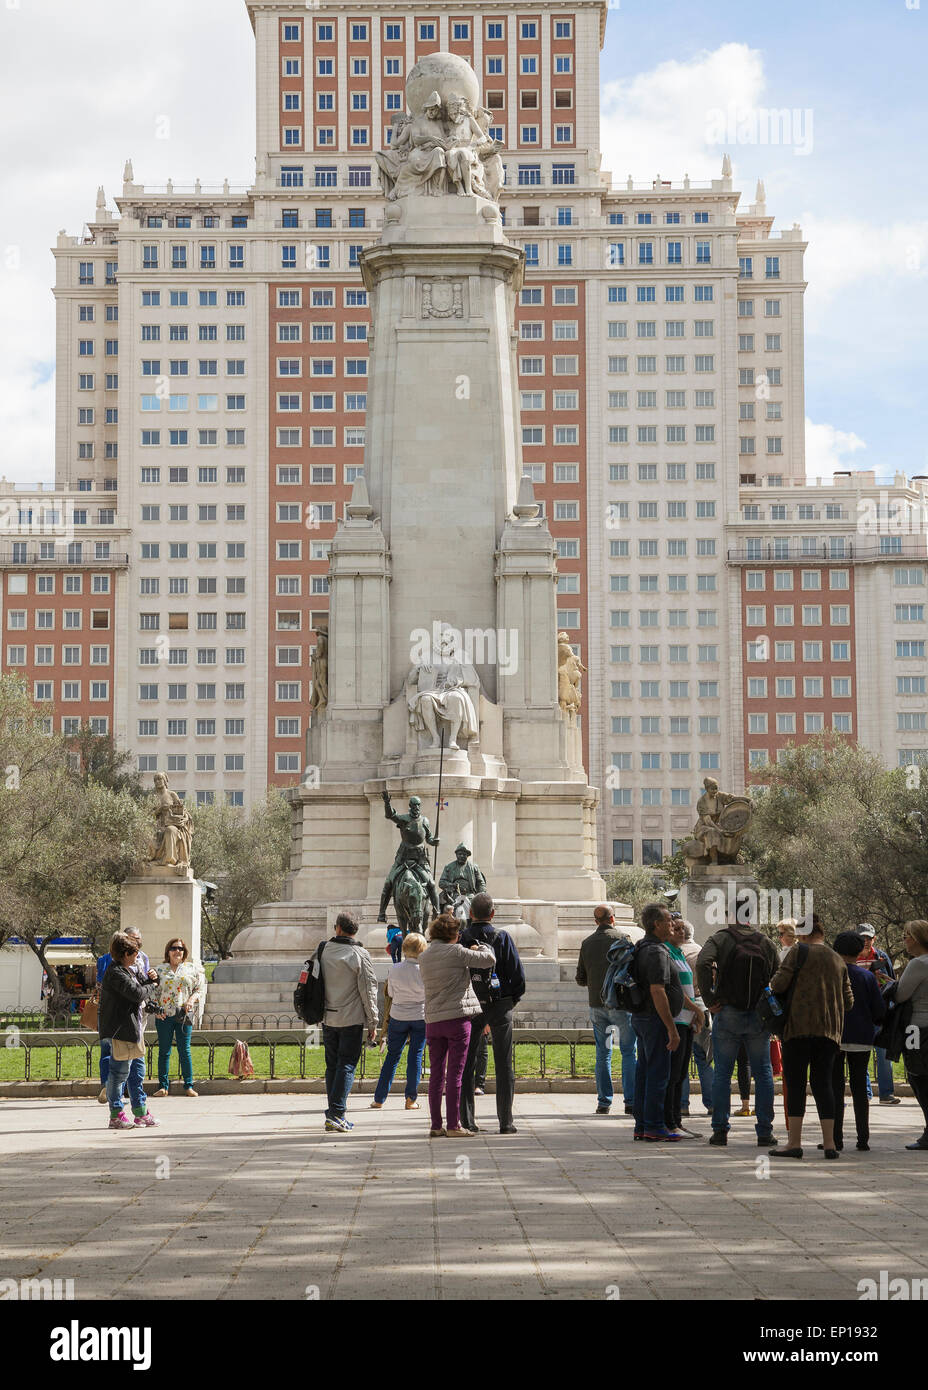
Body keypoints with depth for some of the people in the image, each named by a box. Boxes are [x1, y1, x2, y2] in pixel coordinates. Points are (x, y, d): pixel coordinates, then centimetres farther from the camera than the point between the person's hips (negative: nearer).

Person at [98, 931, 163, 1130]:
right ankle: (116, 1115, 2)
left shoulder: (132, 970, 16)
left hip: (132, 1028, 11)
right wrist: (152, 987, -4)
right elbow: (137, 993, -24)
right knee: (119, 1071, -5)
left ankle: (141, 1113, 22)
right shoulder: (116, 973, -17)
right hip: (119, 1029, -11)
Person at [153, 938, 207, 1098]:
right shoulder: (160, 969, 12)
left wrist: (192, 1000, -12)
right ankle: (163, 1086, 7)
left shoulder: (192, 969, 10)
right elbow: (154, 991, 13)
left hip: (184, 1014, -1)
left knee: (185, 1050, -3)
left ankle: (188, 1086, 3)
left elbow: (200, 989, 7)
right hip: (164, 1014, 1)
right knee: (164, 1051, 2)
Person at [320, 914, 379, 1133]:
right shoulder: (360, 956, -10)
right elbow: (368, 991, -9)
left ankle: (334, 1113, 14)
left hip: (328, 1018, 4)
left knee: (332, 1065, 12)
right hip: (352, 1020, -4)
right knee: (346, 1065, -3)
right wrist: (372, 1022, -2)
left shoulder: (324, 951, 4)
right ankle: (336, 1115, -11)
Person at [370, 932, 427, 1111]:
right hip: (421, 1017, -1)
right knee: (416, 1056, 7)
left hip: (398, 1017, 1)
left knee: (392, 1056, 10)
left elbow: (390, 993, 1)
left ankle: (379, 1099, 10)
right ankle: (411, 1099, 5)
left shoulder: (394, 970, -10)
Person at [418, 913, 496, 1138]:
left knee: (436, 1074, 9)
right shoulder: (456, 953, -10)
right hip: (458, 1017, -6)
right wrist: (480, 948, 12)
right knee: (455, 1073, -3)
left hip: (433, 1020, 6)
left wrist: (469, 952, 21)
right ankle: (453, 1125, -2)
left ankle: (436, 1126, 10)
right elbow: (490, 960, -8)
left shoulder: (424, 957, 9)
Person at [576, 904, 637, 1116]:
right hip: (620, 1003, -4)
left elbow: (580, 979, 10)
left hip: (596, 1004, 4)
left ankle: (603, 1102, 7)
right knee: (629, 1052, 1)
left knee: (603, 1054, 9)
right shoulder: (622, 939, -6)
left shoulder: (587, 943, 6)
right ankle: (630, 1102, -3)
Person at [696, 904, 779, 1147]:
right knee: (762, 1073, 9)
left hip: (727, 1015, -2)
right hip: (759, 1017, 2)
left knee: (722, 1073, 6)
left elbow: (703, 964, -20)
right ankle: (765, 1131, 8)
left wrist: (709, 999, -13)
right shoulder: (766, 943, 5)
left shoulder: (720, 938, -3)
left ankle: (720, 1130, 5)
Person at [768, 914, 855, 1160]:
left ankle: (794, 1142, -6)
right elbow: (849, 1000, 16)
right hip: (830, 1030, 5)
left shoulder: (800, 952, -2)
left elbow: (779, 983, -10)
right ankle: (829, 1143, 2)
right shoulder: (838, 960, 16)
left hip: (801, 1026, -5)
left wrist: (772, 985, 12)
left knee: (795, 1083, -3)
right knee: (823, 1083, 8)